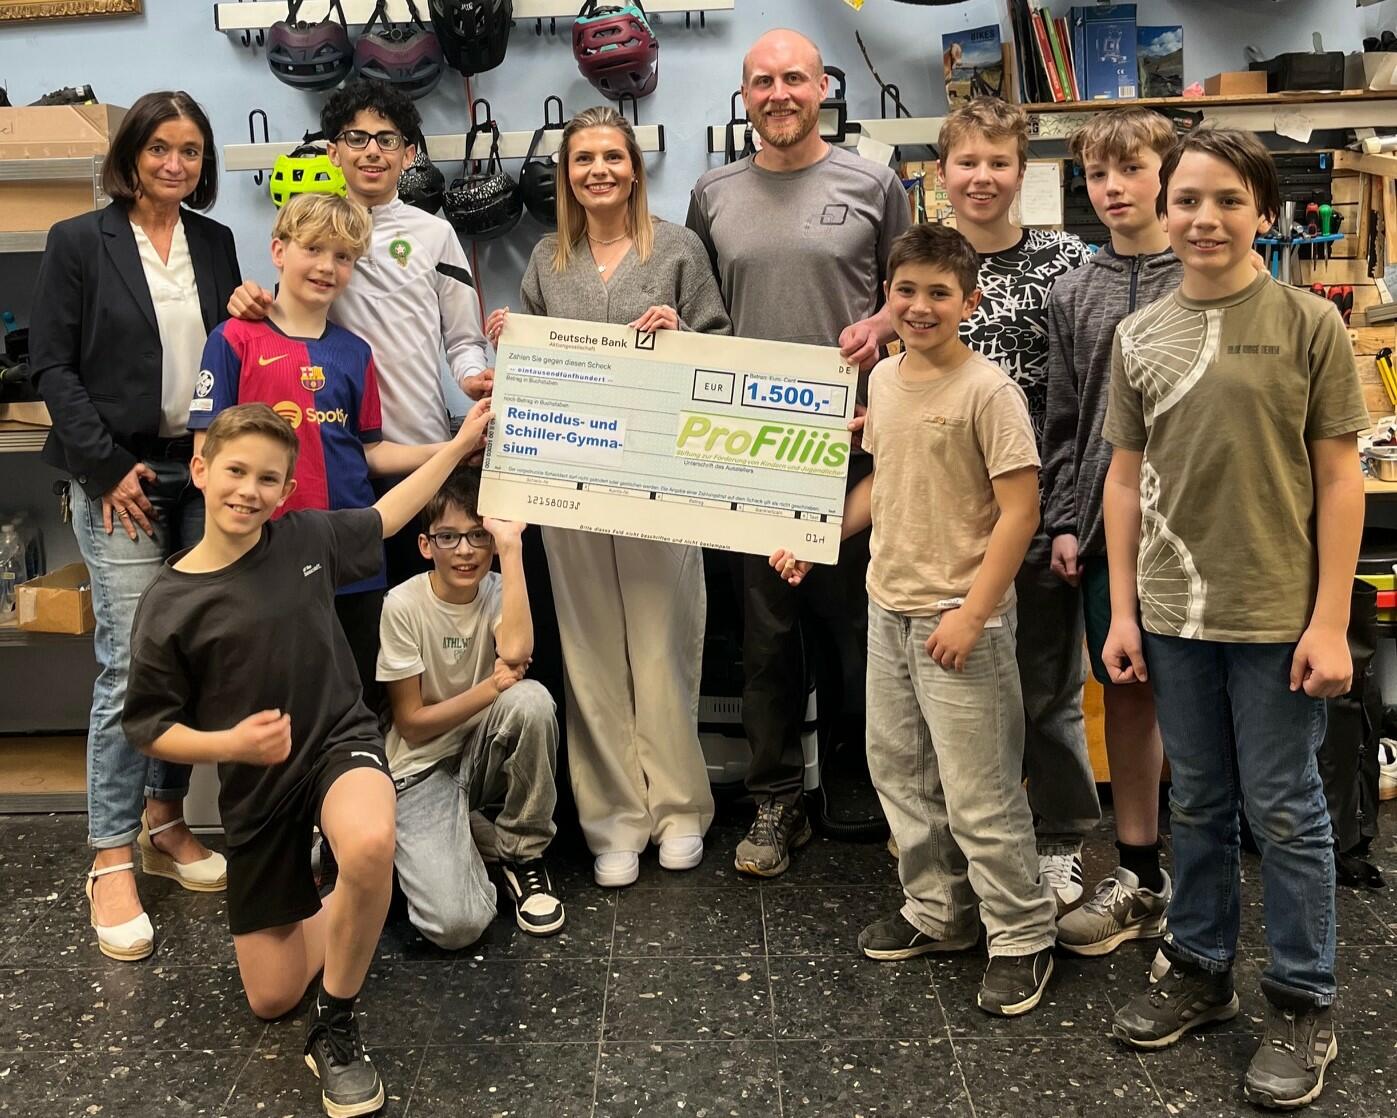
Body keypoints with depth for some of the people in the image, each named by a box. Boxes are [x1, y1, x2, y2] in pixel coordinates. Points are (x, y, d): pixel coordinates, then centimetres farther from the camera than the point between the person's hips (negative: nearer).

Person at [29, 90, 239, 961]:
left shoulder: (215, 243, 12)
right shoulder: (80, 243, 1)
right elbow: (54, 366, -3)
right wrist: (108, 467, -9)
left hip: (203, 472, 4)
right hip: (124, 477, -4)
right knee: (133, 661, -8)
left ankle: (164, 822, 20)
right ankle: (112, 861, 0)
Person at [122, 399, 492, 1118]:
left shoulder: (306, 538, -5)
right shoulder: (169, 603, -11)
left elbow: (383, 516, 16)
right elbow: (149, 728, -4)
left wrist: (460, 444, 18)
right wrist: (231, 743, -23)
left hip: (340, 742, 0)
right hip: (255, 786, 1)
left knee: (370, 847, -39)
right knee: (271, 997, 7)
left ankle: (335, 1026, -13)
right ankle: (335, 913, 40)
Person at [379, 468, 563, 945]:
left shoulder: (497, 591, -5)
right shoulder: (404, 605, -13)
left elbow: (515, 651, -30)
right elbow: (412, 724, -10)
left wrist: (511, 547, -27)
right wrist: (493, 686, -20)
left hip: (484, 753, 3)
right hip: (422, 768, -3)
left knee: (530, 699, -33)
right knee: (456, 924, -26)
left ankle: (521, 852, -9)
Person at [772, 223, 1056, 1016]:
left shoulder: (987, 390, -15)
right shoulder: (885, 378, 7)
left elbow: (1020, 509, -17)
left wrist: (973, 613, -21)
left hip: (958, 616, -8)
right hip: (888, 605, 8)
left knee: (978, 788, -1)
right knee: (898, 768, 17)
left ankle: (1023, 937, 16)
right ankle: (938, 912, 33)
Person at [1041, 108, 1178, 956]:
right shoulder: (1075, 293, 10)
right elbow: (1064, 415, 10)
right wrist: (1064, 521, 4)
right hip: (1107, 520, 4)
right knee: (1125, 692, 10)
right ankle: (1138, 872, 24)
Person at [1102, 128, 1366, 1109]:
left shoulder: (1309, 325, -4)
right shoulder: (1140, 336, 5)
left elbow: (1338, 479, -4)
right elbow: (1127, 478, 9)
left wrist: (1329, 621, -9)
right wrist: (1123, 610, 5)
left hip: (1277, 619, -3)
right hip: (1175, 617, 3)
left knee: (1285, 814, 6)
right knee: (1198, 805, 16)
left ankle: (1304, 1007, 23)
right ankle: (1201, 971, 33)